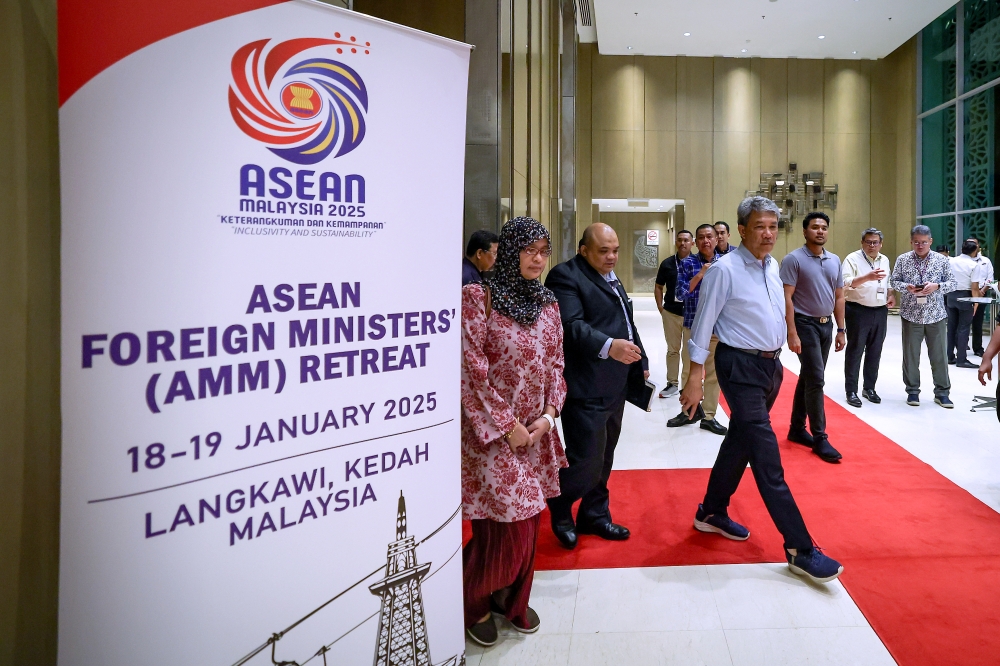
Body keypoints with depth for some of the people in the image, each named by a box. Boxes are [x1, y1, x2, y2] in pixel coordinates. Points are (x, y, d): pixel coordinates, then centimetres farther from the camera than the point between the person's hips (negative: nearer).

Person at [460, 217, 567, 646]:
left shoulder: (547, 303, 8)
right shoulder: (478, 298, -12)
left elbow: (555, 364, 11)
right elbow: (471, 370, -14)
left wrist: (549, 414, -4)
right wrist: (507, 425, -14)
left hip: (536, 433, 6)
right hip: (492, 433, -6)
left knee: (528, 522, 13)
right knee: (502, 527, 0)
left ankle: (513, 600, 36)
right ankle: (474, 603, 28)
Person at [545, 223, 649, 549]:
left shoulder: (612, 279, 20)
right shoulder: (566, 276, -11)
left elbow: (627, 325, 28)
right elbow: (572, 325, -25)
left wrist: (641, 361, 27)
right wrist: (608, 346, -38)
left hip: (615, 386, 9)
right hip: (585, 389, -9)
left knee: (604, 459, 17)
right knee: (586, 462, -6)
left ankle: (594, 515, 32)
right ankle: (559, 509, 20)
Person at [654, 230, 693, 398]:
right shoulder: (667, 263, 2)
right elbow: (658, 287, 10)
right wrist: (660, 308, 2)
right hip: (671, 312, 2)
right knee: (672, 349, 10)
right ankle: (672, 382, 20)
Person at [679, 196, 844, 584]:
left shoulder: (772, 265, 9)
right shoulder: (725, 269, -14)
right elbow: (703, 325, -13)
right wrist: (694, 380, -15)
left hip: (770, 364, 8)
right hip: (740, 366, -8)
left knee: (740, 442, 17)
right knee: (766, 457, -8)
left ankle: (712, 513, 34)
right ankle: (799, 549, -3)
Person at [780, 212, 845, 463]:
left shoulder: (835, 260, 10)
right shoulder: (793, 259, -10)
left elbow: (839, 297, 15)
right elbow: (786, 298, -14)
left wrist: (841, 330, 11)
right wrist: (792, 333, -20)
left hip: (826, 325, 7)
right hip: (805, 324, -7)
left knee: (807, 378, 13)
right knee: (816, 380, -8)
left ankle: (797, 428, 23)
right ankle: (820, 438, -1)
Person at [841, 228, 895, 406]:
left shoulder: (885, 260, 13)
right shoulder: (853, 259, -8)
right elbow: (846, 283, -21)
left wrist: (892, 295, 7)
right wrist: (867, 277, -35)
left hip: (880, 311, 6)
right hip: (858, 311, -6)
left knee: (875, 351, 11)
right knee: (855, 351, -1)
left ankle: (869, 388, 23)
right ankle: (851, 391, 5)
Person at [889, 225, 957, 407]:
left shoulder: (942, 260, 2)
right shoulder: (902, 259, 1)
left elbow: (952, 283, 3)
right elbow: (893, 281, 4)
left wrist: (936, 286, -17)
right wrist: (907, 287, -16)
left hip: (936, 315, 0)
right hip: (911, 315, 0)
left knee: (939, 355, 5)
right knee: (910, 354, 7)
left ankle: (942, 392, 16)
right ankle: (912, 391, 19)